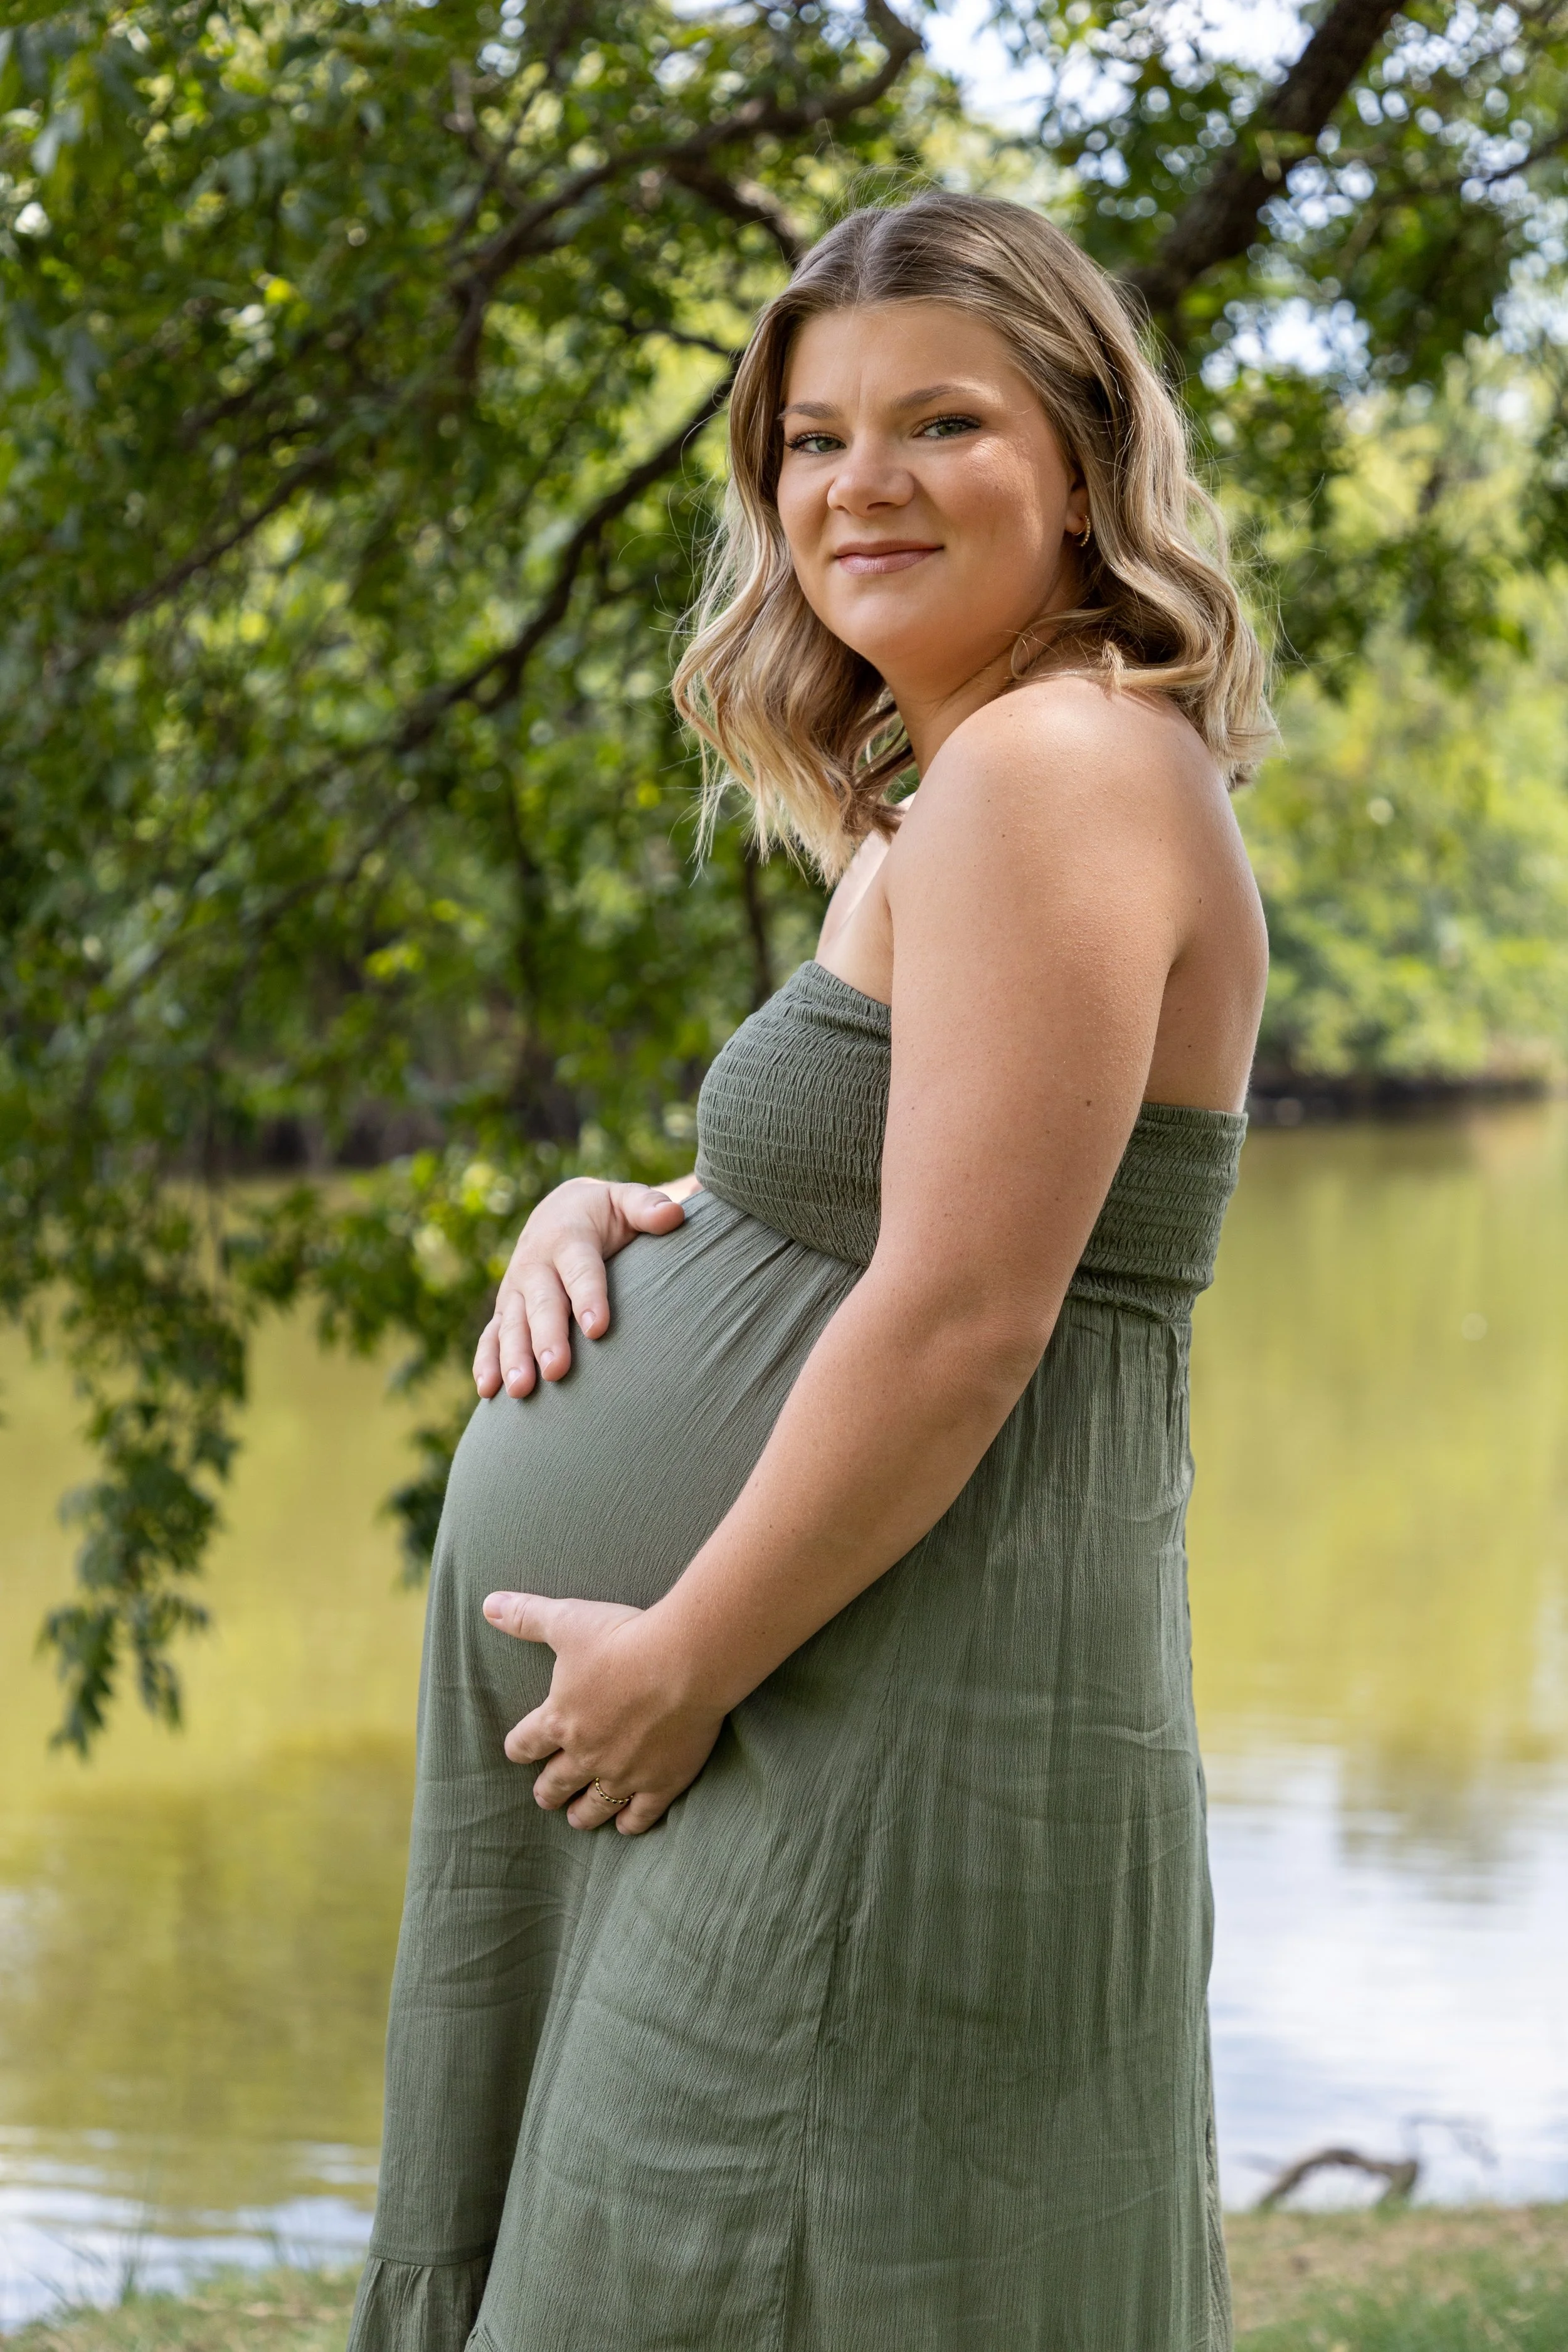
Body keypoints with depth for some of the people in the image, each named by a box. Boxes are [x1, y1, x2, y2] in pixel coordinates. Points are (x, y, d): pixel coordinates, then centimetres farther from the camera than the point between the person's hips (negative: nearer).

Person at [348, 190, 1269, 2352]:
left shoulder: (1057, 762, -16)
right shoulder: (949, 800, 16)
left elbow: (962, 1324, -22)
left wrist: (679, 1664, -16)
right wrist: (610, 1222, 2)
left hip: (877, 1783, -10)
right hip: (816, 1753, 10)